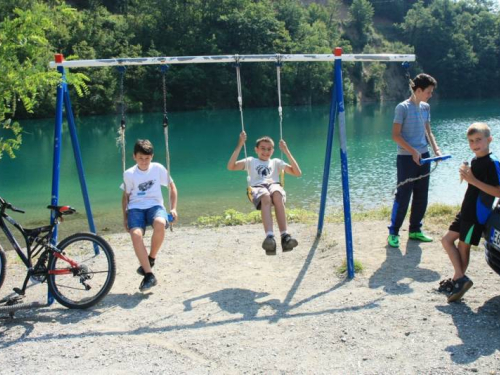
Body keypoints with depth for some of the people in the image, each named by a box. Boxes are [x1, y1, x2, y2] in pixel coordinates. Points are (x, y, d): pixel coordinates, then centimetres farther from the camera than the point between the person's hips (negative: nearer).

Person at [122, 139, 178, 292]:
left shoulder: (158, 168, 1)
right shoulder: (129, 174, 2)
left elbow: (172, 187, 13)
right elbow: (125, 196, 14)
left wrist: (173, 208, 5)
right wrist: (125, 217, 8)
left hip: (154, 205, 0)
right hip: (136, 208, 0)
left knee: (160, 224, -38)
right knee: (136, 234, -33)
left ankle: (151, 259, -12)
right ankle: (149, 275, -24)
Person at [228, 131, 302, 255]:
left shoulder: (276, 162, 33)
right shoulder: (251, 161, 30)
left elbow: (297, 173, 21)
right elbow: (230, 167, 13)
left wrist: (286, 152, 16)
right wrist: (240, 145, 9)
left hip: (274, 185, 1)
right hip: (258, 188, -1)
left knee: (277, 195, -40)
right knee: (266, 197, -42)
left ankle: (285, 236, -51)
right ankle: (269, 236, -59)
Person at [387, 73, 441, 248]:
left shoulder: (425, 107, 10)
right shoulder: (402, 107, -11)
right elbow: (396, 135, -13)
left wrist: (436, 148, 2)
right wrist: (413, 151, -20)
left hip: (423, 157, 7)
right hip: (407, 158, -7)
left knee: (421, 197, 10)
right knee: (403, 196, -4)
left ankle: (415, 230, 22)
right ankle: (393, 232, 5)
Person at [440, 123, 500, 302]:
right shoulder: (475, 160, 11)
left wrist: (474, 180, -26)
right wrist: (466, 176, 8)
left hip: (478, 214, -10)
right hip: (466, 211, 10)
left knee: (463, 246, -5)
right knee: (447, 240, 9)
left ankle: (458, 280, 5)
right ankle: (459, 279, 12)